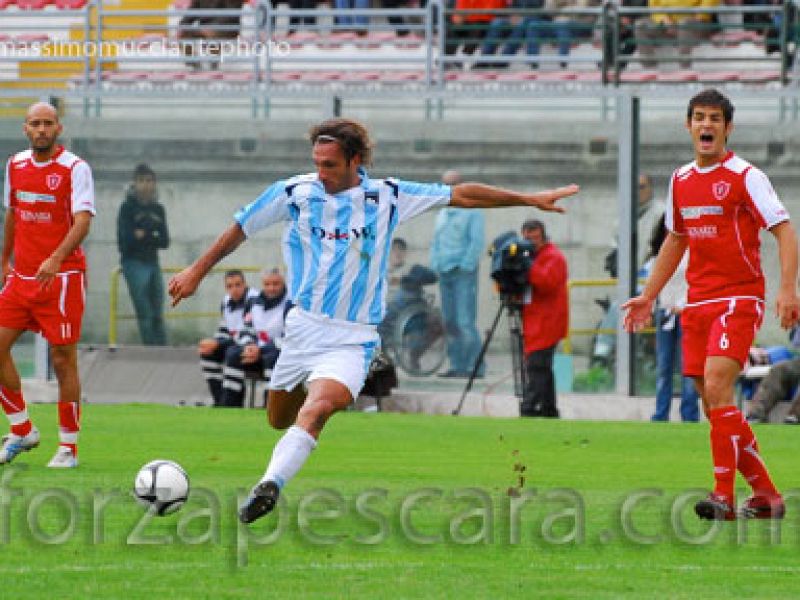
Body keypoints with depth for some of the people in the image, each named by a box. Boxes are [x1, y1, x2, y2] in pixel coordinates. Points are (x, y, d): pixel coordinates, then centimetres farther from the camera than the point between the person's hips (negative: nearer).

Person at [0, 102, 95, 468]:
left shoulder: (75, 168, -10)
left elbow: (83, 220, -22)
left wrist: (56, 259, -36)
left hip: (62, 275, -6)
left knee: (63, 360, -3)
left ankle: (68, 448, 6)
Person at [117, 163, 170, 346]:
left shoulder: (158, 209, 12)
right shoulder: (128, 207, -2)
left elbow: (165, 241, 4)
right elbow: (124, 240, -11)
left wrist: (143, 236, -12)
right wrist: (152, 238, -10)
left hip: (153, 263, 5)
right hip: (134, 263, -5)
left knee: (158, 316, 5)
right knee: (145, 314, -10)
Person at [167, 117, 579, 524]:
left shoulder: (387, 197, -3)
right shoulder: (294, 192, -2)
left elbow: (461, 195, 6)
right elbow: (240, 229, 12)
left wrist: (530, 199, 9)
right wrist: (197, 272, 17)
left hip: (352, 339, -3)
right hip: (302, 328, 3)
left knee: (316, 410, -28)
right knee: (279, 420, 9)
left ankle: (270, 485, -41)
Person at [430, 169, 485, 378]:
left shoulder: (472, 212, 0)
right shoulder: (442, 215, 21)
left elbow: (477, 242, -7)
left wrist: (465, 267, -14)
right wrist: (435, 266, 10)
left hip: (464, 274, -7)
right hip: (445, 274, 7)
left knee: (465, 321, -13)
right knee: (449, 322, 3)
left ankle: (474, 366, -13)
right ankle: (457, 365, 6)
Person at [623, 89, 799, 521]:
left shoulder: (745, 177, -6)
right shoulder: (681, 181, 13)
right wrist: (648, 296, 25)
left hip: (738, 299, -7)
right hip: (697, 303, 7)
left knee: (716, 388, -21)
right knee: (713, 404, 4)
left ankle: (724, 497, -20)